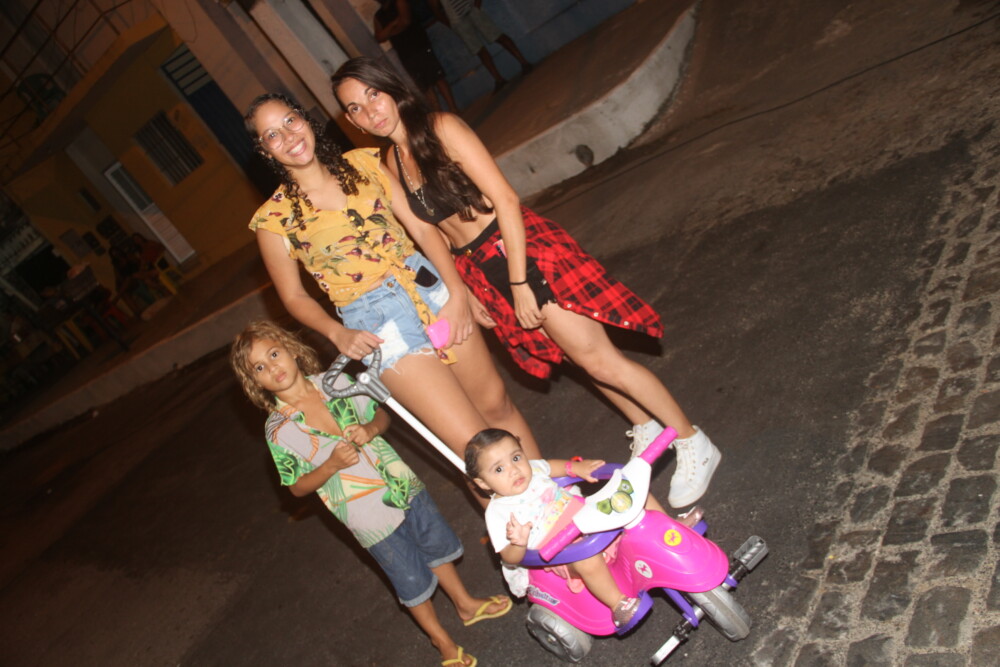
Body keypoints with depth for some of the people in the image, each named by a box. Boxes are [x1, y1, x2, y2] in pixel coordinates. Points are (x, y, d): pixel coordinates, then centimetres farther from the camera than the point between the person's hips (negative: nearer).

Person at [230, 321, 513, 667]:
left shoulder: (336, 382, -6)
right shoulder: (279, 431, -14)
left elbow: (381, 415, 6)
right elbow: (298, 487, -7)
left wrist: (370, 428, -17)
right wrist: (332, 464, -23)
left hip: (404, 485, 4)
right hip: (370, 516, -3)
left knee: (437, 547, 22)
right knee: (412, 581, 12)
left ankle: (465, 604, 48)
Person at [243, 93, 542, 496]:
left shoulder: (362, 163, 2)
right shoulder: (274, 219, -5)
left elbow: (421, 227, 0)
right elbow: (294, 296, 4)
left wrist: (457, 292, -11)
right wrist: (338, 334, -14)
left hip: (428, 286, 4)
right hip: (377, 324, -3)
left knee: (497, 405, 11)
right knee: (476, 445, -4)